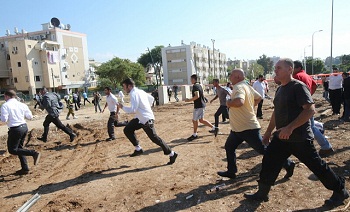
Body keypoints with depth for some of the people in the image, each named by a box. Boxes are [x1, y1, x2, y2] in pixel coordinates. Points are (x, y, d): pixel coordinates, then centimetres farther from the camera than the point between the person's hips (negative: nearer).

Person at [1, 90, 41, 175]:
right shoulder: (22, 105, 5)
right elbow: (30, 116, 7)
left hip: (15, 129, -7)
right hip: (24, 127, 7)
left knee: (12, 150, 6)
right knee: (19, 147, 19)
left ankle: (34, 153, -13)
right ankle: (25, 168, 21)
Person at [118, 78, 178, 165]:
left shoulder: (134, 94, -17)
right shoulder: (139, 91, 11)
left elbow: (132, 110, -25)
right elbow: (151, 98, 22)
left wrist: (122, 107, -10)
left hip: (146, 119, -10)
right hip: (140, 118, 10)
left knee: (154, 138, -3)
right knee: (127, 130, 9)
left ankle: (172, 154, 8)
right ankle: (138, 149, 17)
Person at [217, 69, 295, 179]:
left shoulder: (239, 87, -20)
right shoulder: (247, 86, 11)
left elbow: (239, 102, -40)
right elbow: (258, 97, 22)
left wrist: (229, 103, -20)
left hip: (248, 128, -11)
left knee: (264, 150, 0)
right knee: (229, 147, 16)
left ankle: (288, 164, 15)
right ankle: (231, 171, 26)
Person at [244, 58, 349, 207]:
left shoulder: (298, 86, -15)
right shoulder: (280, 89, 11)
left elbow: (310, 109, -24)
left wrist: (290, 128, -30)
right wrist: (269, 131, 20)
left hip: (300, 138, -8)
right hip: (281, 137, 8)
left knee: (316, 165, 7)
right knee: (269, 162, 6)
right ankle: (262, 193, 20)